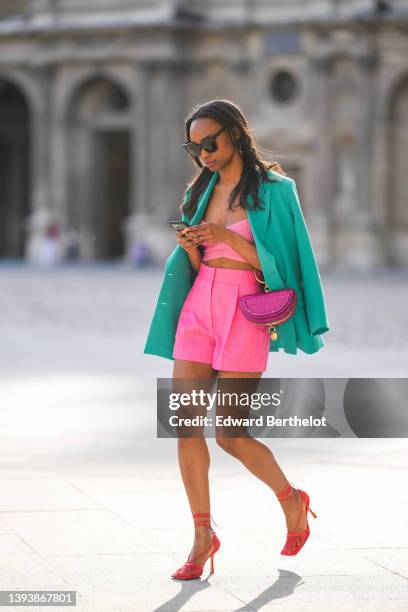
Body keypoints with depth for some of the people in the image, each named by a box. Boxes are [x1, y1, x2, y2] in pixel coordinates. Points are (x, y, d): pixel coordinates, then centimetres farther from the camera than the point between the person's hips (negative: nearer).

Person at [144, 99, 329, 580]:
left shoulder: (273, 189, -4)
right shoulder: (201, 190, 13)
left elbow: (276, 262, -7)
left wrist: (228, 237, -19)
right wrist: (191, 248, -5)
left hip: (245, 310, -5)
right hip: (198, 305, 6)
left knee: (230, 434, -5)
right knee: (186, 426, -3)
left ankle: (291, 500, 21)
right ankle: (203, 536, 7)